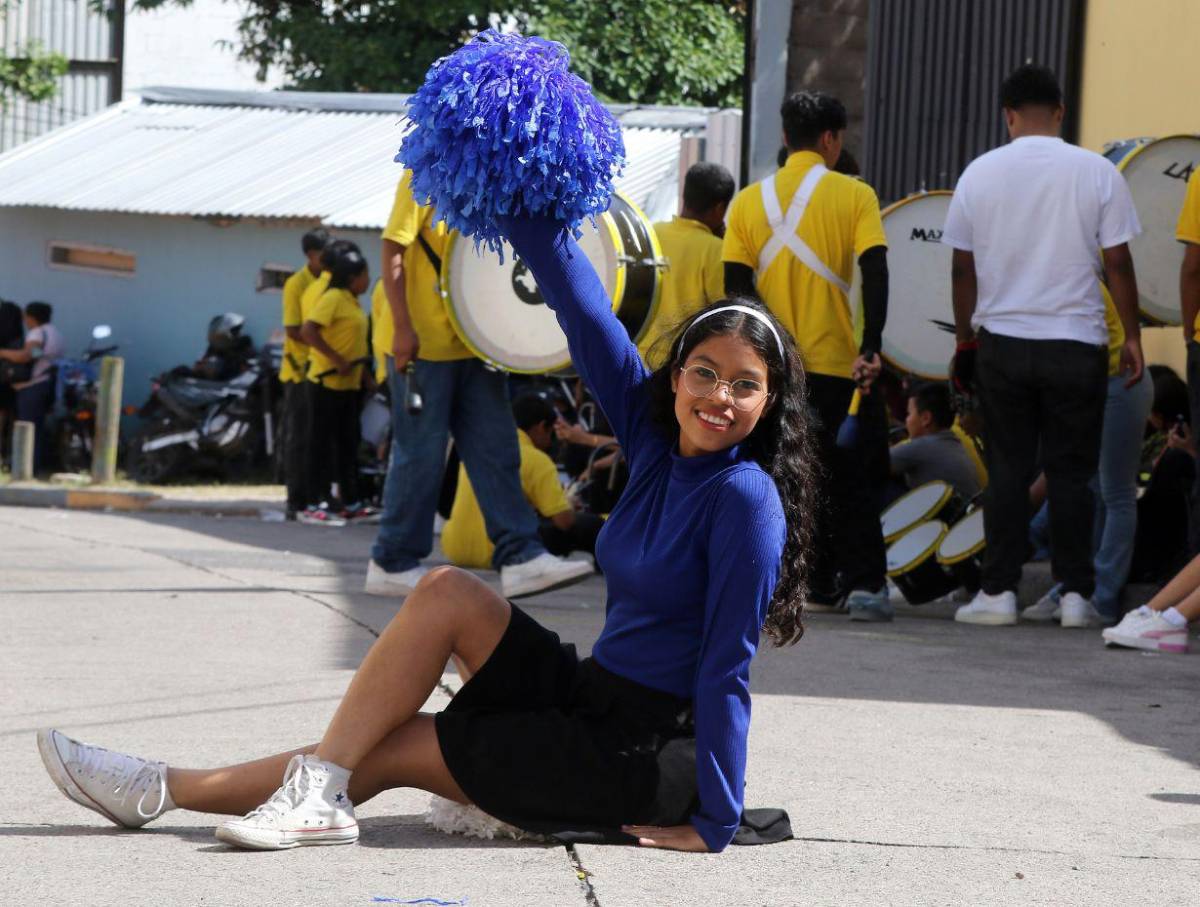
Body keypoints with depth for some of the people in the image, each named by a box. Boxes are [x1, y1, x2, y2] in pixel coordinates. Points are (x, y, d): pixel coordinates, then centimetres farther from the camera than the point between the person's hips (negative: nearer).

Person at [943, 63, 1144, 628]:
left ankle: (999, 592, 5)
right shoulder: (1097, 173, -4)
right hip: (1076, 343, -1)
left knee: (1006, 471, 7)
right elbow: (1118, 263, -2)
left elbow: (962, 268, 5)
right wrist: (1131, 336, 7)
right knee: (1071, 474, 5)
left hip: (1002, 342, 1)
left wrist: (964, 338, 15)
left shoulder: (980, 173, 1)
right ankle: (1076, 595, 5)